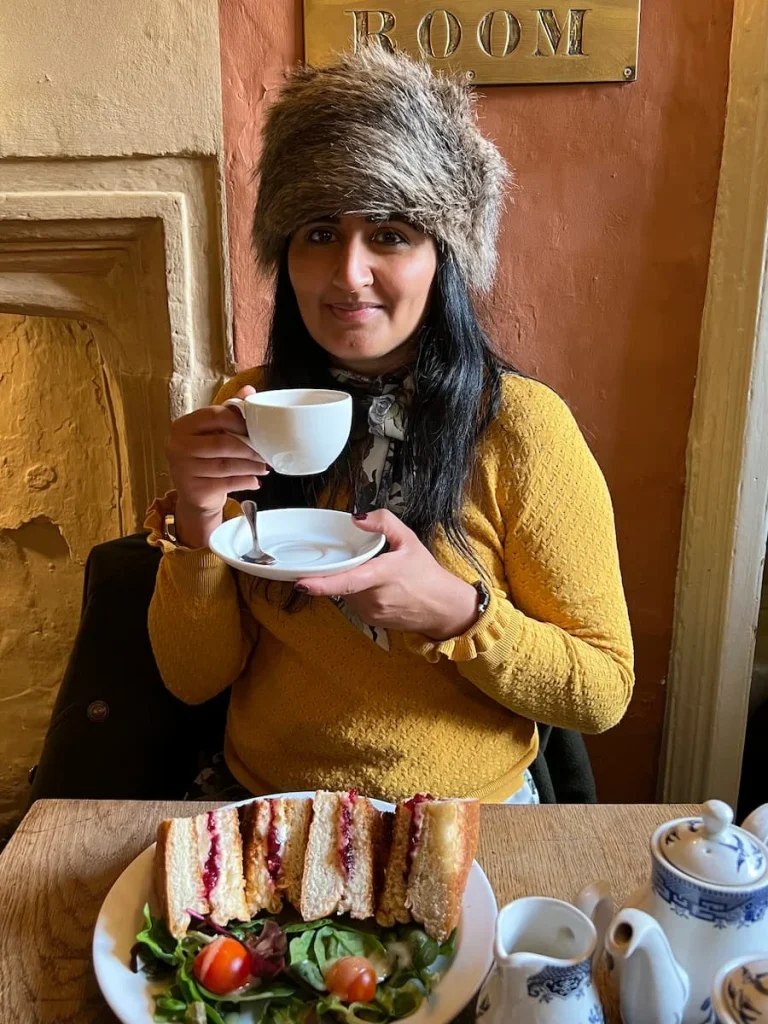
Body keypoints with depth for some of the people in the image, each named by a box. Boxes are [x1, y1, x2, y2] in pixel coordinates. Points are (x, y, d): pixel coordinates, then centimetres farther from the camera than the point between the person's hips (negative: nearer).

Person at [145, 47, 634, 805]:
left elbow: (603, 693, -7)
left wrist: (455, 609, -24)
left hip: (463, 808, 0)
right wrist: (197, 523, -19)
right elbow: (195, 679, -2)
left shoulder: (521, 428, -14)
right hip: (265, 801, 1)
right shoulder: (246, 410, -4)